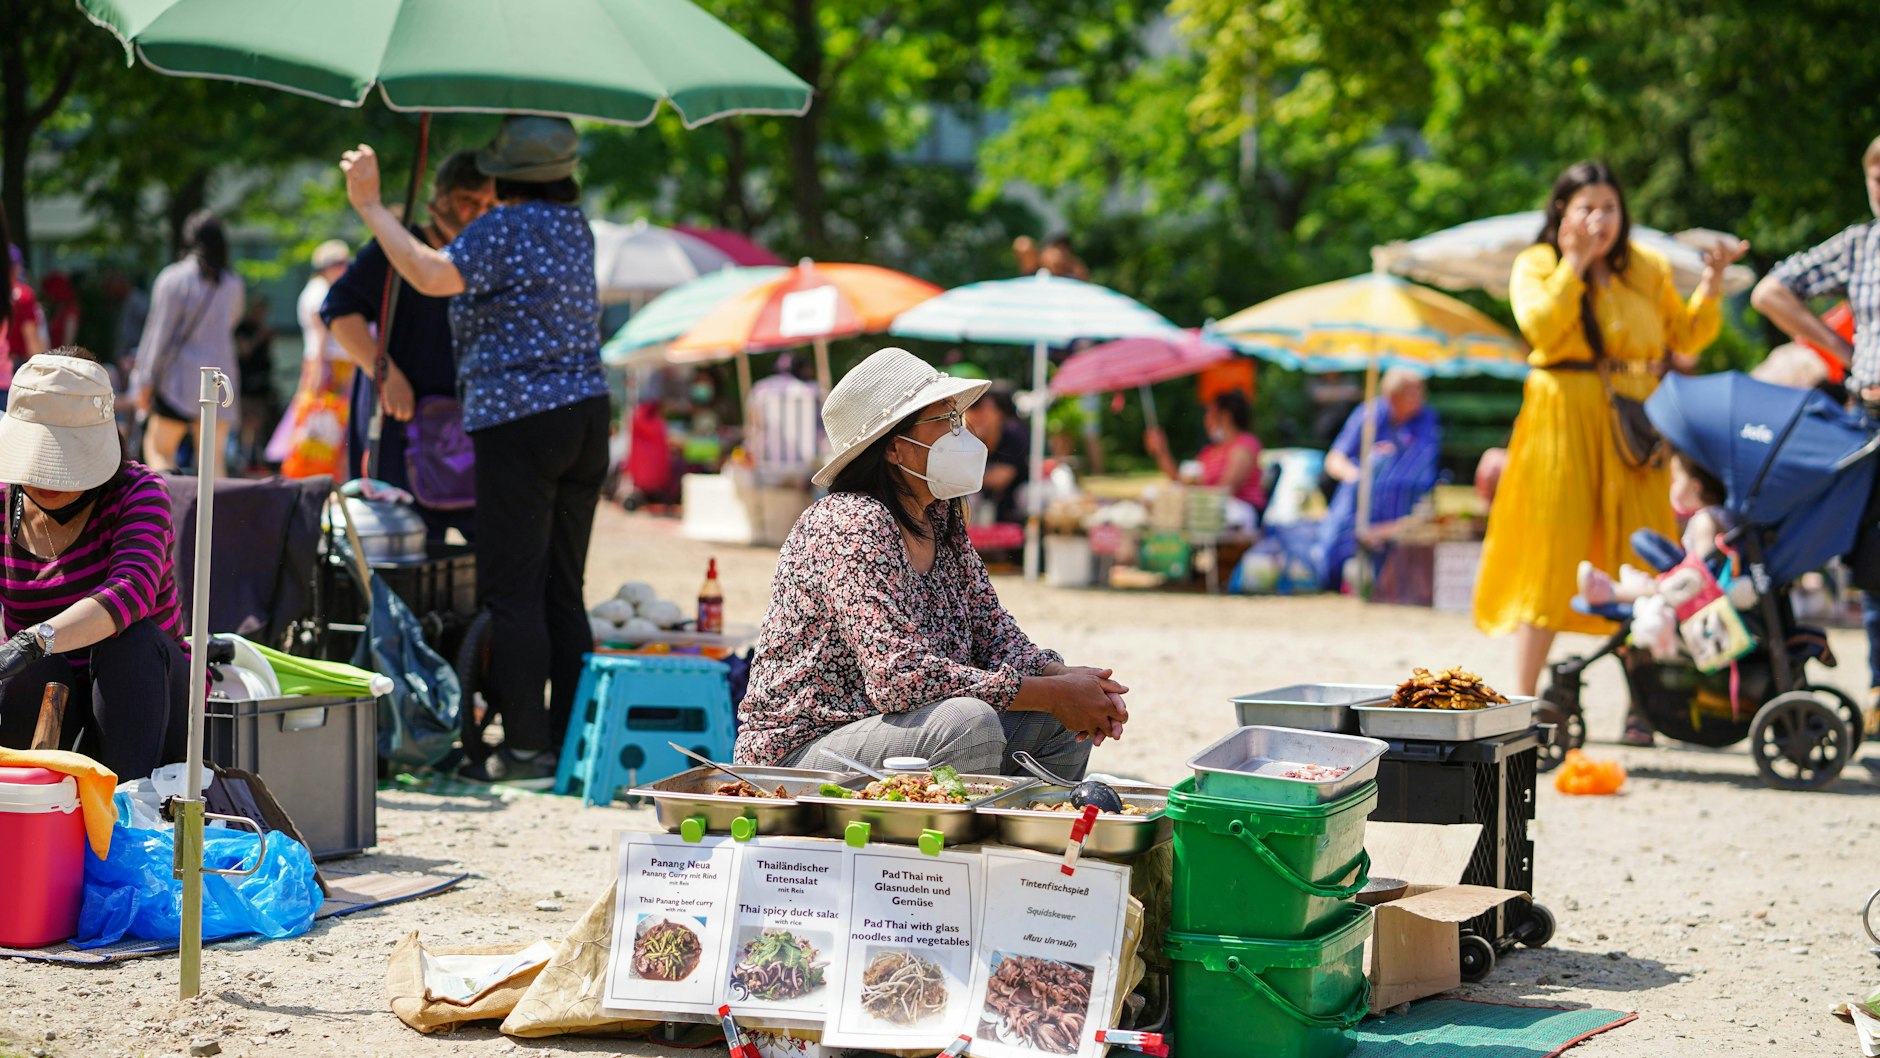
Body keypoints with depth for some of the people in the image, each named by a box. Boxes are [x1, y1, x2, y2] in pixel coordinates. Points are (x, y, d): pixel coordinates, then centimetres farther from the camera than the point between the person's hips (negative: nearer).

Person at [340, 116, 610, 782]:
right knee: (562, 590, 12)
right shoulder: (574, 227, 15)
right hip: (588, 411, 8)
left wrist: (371, 207, -18)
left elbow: (434, 276, -27)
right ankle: (572, 743, 12)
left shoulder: (504, 229, -10)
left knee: (510, 590, -4)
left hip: (521, 420, -8)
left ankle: (526, 747, -6)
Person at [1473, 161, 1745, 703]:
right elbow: (1540, 326, -14)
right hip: (1563, 418, -3)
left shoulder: (1647, 268, 14)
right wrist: (1574, 263, -12)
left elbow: (1686, 337, 14)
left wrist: (1711, 284, 1)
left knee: (1640, 562, 1)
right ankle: (1522, 702, 1)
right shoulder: (1536, 265, 4)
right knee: (1553, 553, -4)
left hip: (1633, 427, 3)